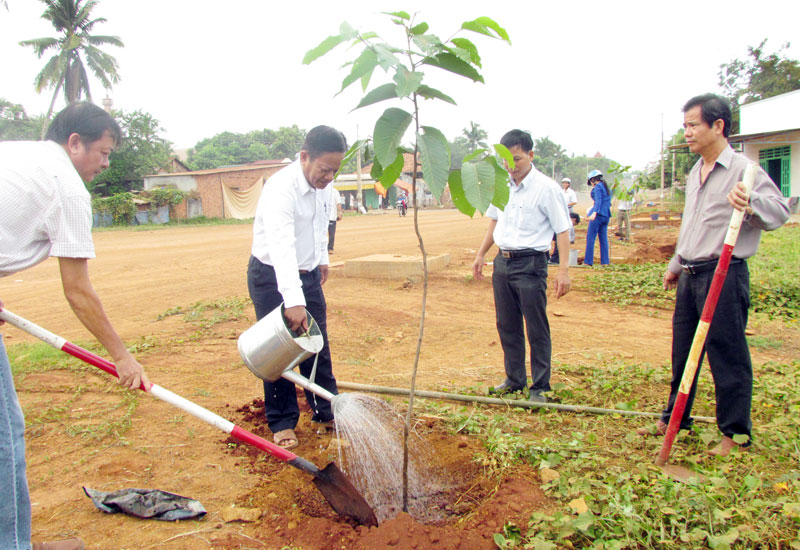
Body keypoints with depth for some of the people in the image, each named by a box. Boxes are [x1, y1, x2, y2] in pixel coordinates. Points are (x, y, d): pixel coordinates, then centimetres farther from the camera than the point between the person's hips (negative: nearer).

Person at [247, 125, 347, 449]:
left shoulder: (322, 185, -3)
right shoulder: (281, 188, -28)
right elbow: (282, 247, -41)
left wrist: (322, 258, 22)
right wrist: (293, 300, -49)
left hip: (308, 274, 7)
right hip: (272, 276, -6)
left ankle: (326, 412, 24)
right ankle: (282, 423, 14)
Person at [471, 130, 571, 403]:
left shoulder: (546, 188, -10)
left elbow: (562, 230, -10)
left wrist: (564, 269, -16)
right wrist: (481, 255, 19)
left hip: (531, 264, -6)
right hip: (503, 261, 6)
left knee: (536, 329, 1)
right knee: (507, 325, 14)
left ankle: (540, 387, 14)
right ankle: (515, 379, 29)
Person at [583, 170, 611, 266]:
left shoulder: (597, 187, -8)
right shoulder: (605, 187, 17)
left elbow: (598, 200, -21)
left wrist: (594, 213, -33)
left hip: (598, 214, -8)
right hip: (606, 215, 8)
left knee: (590, 237, -4)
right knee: (603, 238, 9)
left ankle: (588, 261, -5)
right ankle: (605, 261, 8)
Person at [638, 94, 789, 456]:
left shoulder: (742, 170, -10)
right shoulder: (695, 173, 15)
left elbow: (780, 211, -20)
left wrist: (751, 204, -40)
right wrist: (676, 265, 27)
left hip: (724, 275, -8)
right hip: (690, 276, 8)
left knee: (728, 356, 1)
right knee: (682, 350, 15)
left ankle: (735, 433, 16)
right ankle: (674, 419, 30)